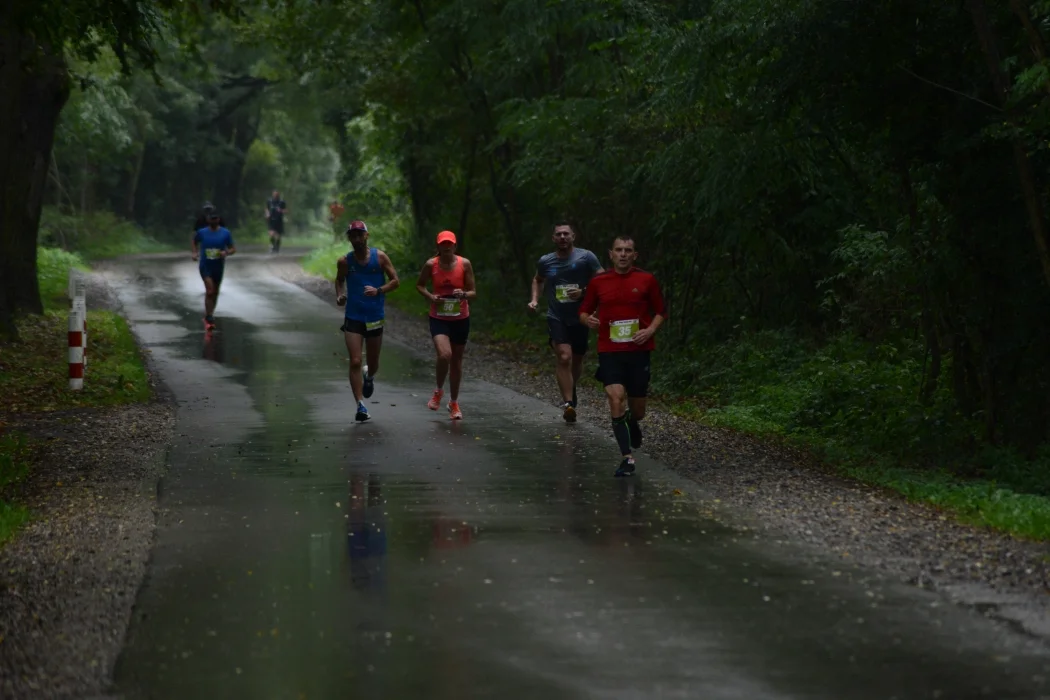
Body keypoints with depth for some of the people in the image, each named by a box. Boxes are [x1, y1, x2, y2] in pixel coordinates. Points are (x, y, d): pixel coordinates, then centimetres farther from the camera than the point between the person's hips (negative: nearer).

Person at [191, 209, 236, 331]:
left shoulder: (226, 233, -3)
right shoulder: (202, 232, -3)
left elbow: (233, 249, 1)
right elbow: (194, 243, 15)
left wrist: (226, 253, -20)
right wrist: (195, 252, -3)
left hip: (219, 266, 2)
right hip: (205, 266, -2)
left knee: (215, 292, 13)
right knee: (210, 290, -18)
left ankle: (209, 316, 31)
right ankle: (208, 318, -14)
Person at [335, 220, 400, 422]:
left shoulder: (380, 257, -4)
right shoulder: (344, 261, -1)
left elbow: (395, 281, -2)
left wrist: (378, 291, -19)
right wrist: (340, 295, -4)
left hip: (375, 317, 1)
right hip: (353, 317, -1)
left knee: (373, 362, 14)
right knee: (355, 362, -12)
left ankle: (369, 378, 51)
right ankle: (361, 405, -10)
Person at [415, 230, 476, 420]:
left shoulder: (464, 264, -7)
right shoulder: (431, 265, -7)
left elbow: (473, 293, -2)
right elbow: (419, 285, 9)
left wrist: (464, 294, -25)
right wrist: (430, 297, -11)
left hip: (461, 319, 2)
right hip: (439, 318, -2)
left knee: (456, 360, 12)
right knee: (444, 355, -24)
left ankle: (454, 403, 29)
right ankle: (439, 391, 4)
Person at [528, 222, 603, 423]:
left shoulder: (586, 257, -7)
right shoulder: (545, 262, 3)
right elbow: (538, 280, 24)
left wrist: (583, 292, -21)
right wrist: (535, 299, 9)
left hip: (580, 317, 0)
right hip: (557, 318, 0)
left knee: (577, 359, 16)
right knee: (564, 357, -20)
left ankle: (570, 390, 44)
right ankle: (568, 403, -23)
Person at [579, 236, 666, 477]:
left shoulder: (646, 280, 1)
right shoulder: (598, 282, 3)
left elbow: (661, 312, 8)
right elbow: (584, 312, 13)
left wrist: (650, 330, -10)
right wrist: (588, 319, -10)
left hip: (639, 351, 0)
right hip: (609, 351, 0)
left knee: (637, 410, 7)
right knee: (616, 400, -19)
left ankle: (632, 424, 47)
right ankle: (628, 458, -14)